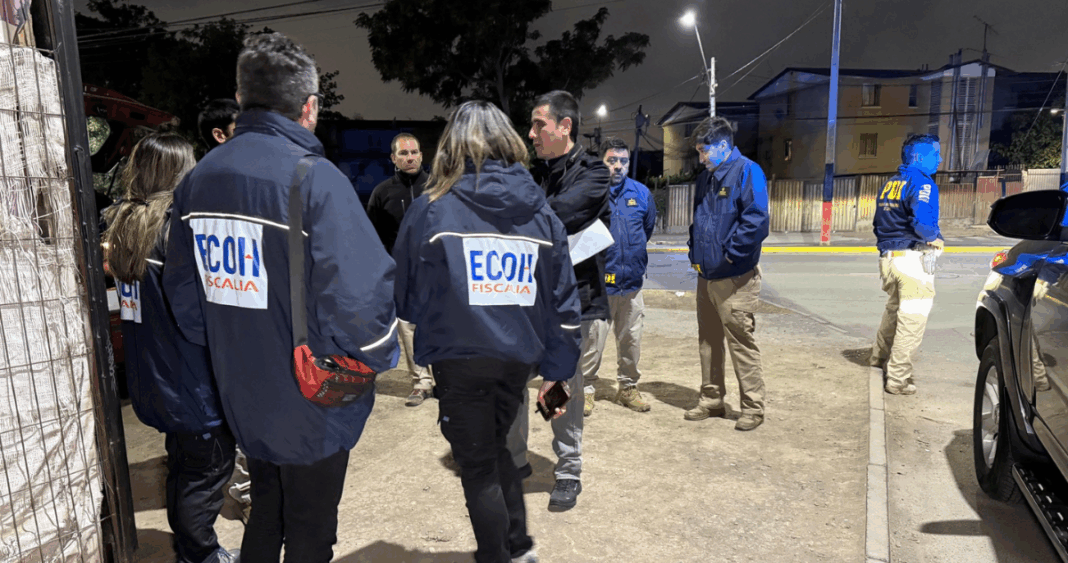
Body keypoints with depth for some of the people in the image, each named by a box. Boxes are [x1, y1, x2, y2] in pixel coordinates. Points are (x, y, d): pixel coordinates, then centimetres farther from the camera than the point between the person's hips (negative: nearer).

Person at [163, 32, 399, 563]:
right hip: (313, 403, -6)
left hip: (242, 397, 6)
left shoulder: (197, 180, 0)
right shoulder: (313, 178, -23)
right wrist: (375, 356, -11)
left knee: (264, 516, 28)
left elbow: (182, 290, 6)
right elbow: (359, 296, -30)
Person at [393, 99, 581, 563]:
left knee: (478, 465, 13)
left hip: (459, 357, -4)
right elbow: (563, 300, 2)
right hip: (518, 356, 5)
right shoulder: (540, 212, 1)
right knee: (495, 448, 26)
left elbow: (403, 294, 0)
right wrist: (556, 370, 10)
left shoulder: (432, 209, -8)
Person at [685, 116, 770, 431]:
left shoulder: (747, 172, -11)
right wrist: (695, 252, 9)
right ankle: (711, 400, 28)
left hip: (735, 278, -8)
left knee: (741, 343, -1)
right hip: (706, 275, 8)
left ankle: (753, 407, 13)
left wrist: (730, 254, -17)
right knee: (708, 341, 15)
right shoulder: (706, 177, 14)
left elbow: (756, 221, -19)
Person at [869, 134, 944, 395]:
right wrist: (936, 238, -7)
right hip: (912, 258, -8)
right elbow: (922, 222, -25)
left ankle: (879, 360, 41)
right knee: (911, 319, -2)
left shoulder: (889, 184, 14)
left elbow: (878, 223, 17)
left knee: (893, 310, 26)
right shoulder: (922, 183, -11)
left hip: (888, 258, 8)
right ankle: (898, 379, 1)